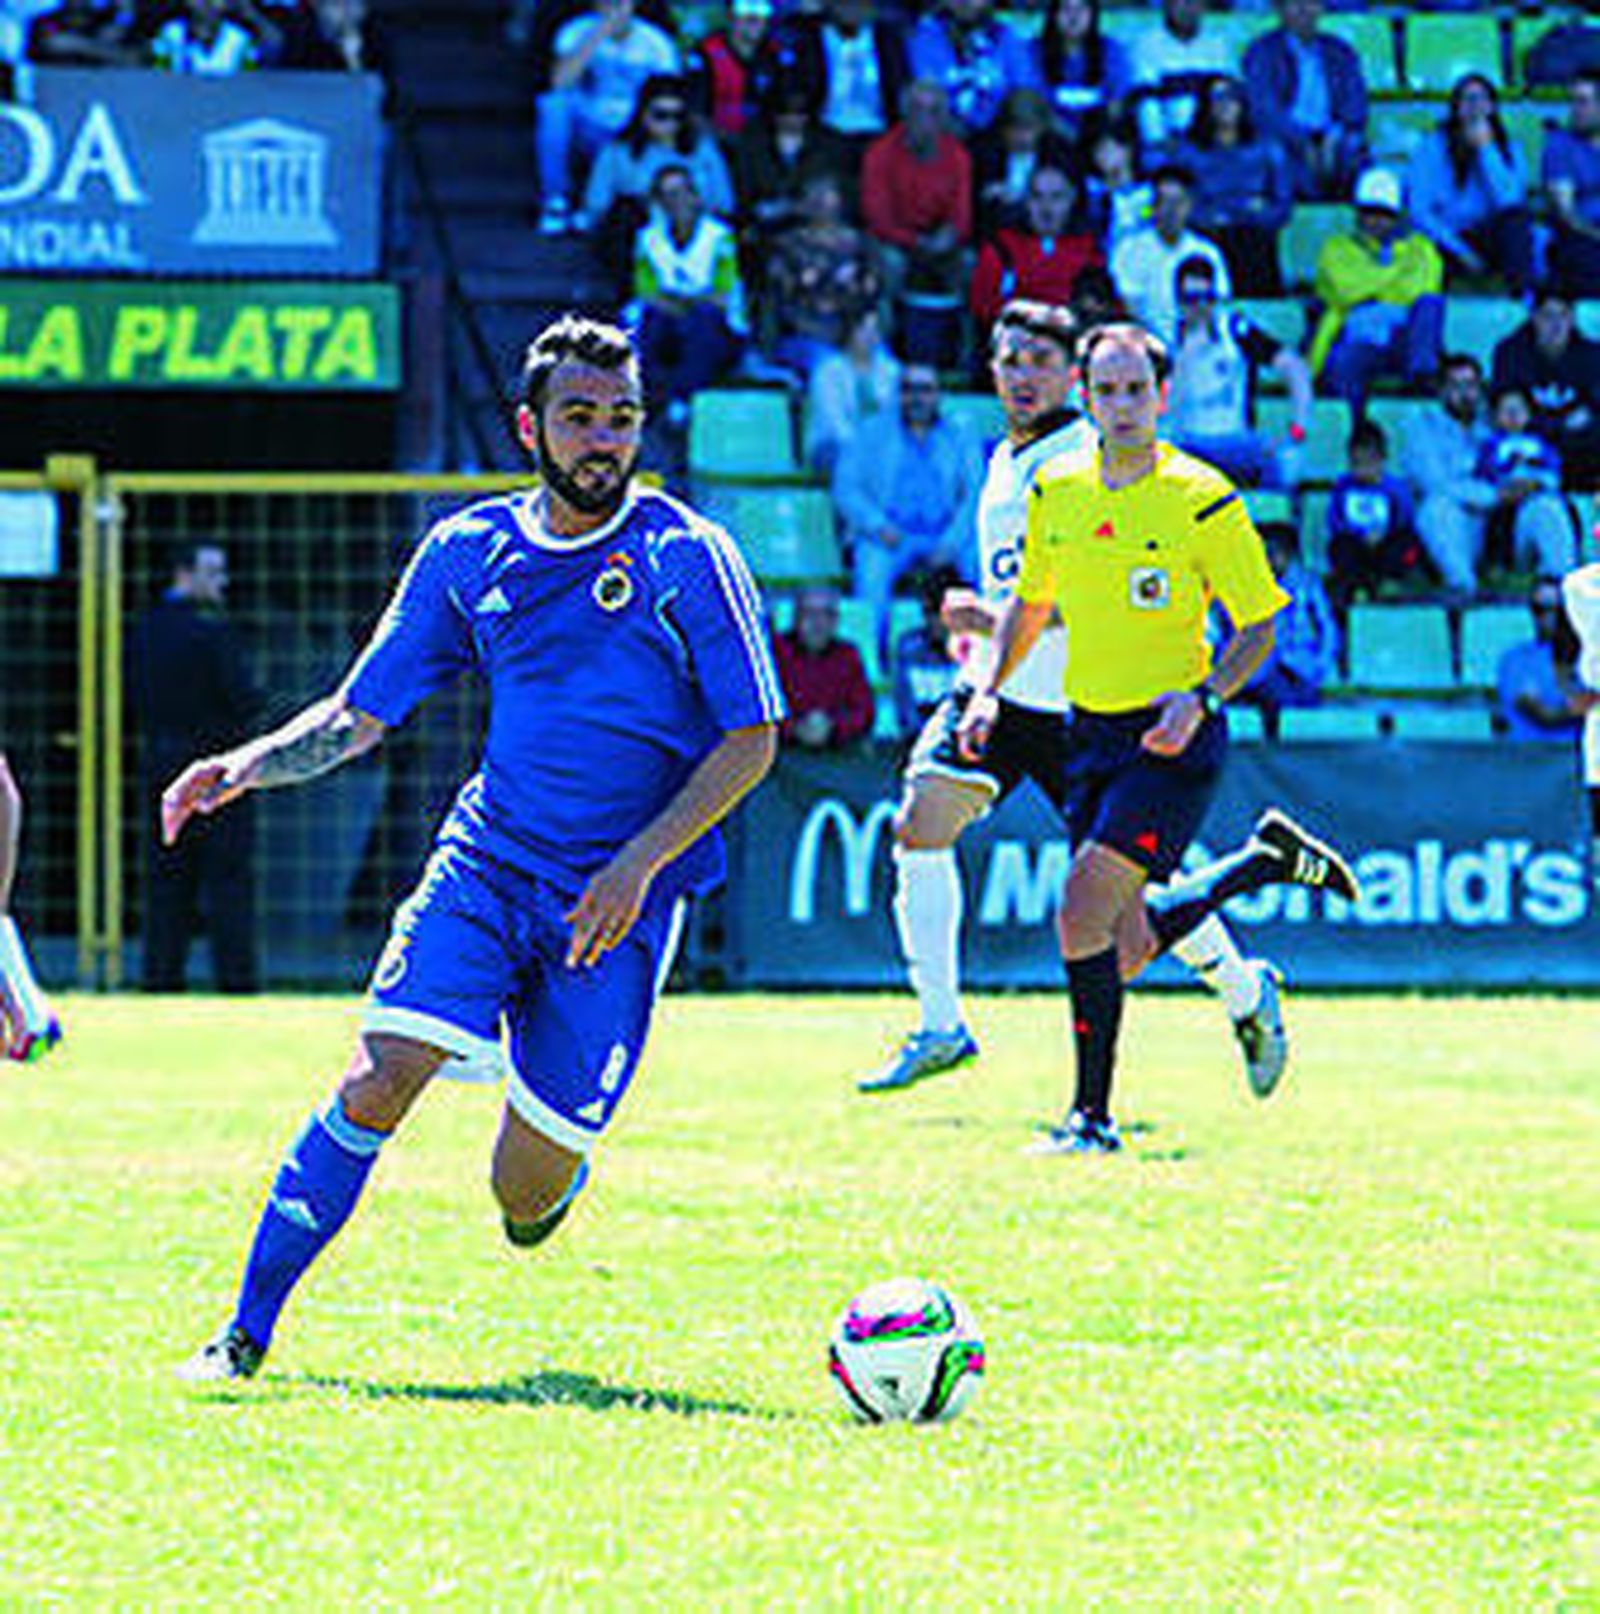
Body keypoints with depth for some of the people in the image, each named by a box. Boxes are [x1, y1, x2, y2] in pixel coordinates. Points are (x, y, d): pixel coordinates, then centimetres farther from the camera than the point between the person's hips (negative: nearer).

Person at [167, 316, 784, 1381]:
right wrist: (250, 765, -8)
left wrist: (640, 865, -15)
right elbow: (360, 717, 11)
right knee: (379, 1081, -18)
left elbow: (751, 741, -5)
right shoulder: (469, 552, 5)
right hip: (488, 856, 3)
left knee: (525, 1196, -4)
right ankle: (250, 1331, -9)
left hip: (623, 895, -3)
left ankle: (554, 1157, 35)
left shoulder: (688, 559, -6)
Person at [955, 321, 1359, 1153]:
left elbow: (1260, 625, -6)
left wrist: (1201, 698, -21)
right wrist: (989, 689, 7)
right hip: (1090, 732, 6)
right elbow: (1030, 602, 20)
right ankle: (1266, 860, 33)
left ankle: (1093, 1113, -9)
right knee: (1128, 946, 8)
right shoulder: (1055, 492, 5)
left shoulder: (1202, 500, -11)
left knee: (1083, 912, -19)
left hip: (1172, 739, -6)